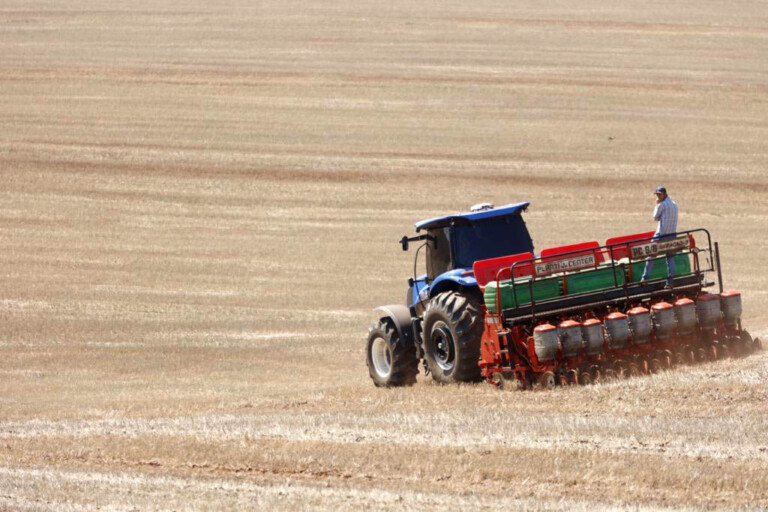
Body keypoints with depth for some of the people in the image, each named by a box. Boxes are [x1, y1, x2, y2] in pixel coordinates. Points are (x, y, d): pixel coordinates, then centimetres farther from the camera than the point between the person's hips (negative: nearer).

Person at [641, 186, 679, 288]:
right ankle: (670, 282, 1)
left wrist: (656, 205, 7)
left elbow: (655, 217, 0)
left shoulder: (662, 205, -9)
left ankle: (645, 278, -3)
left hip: (661, 235, -6)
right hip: (672, 234, 6)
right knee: (670, 257, 6)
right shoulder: (674, 204, 14)